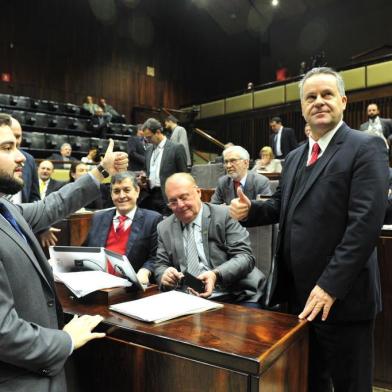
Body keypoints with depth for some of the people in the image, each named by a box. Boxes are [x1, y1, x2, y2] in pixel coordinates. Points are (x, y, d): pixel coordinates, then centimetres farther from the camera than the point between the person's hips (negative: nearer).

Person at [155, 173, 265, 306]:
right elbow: (161, 266, 12)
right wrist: (165, 275, -12)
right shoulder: (164, 228, 10)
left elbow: (245, 256, -7)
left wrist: (216, 275, -24)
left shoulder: (224, 215, -3)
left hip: (235, 296, -3)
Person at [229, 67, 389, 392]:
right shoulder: (295, 157, 14)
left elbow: (366, 222, -20)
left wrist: (331, 285, -23)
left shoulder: (366, 148, -10)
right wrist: (250, 209, -4)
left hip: (341, 296, -6)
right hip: (299, 292, 7)